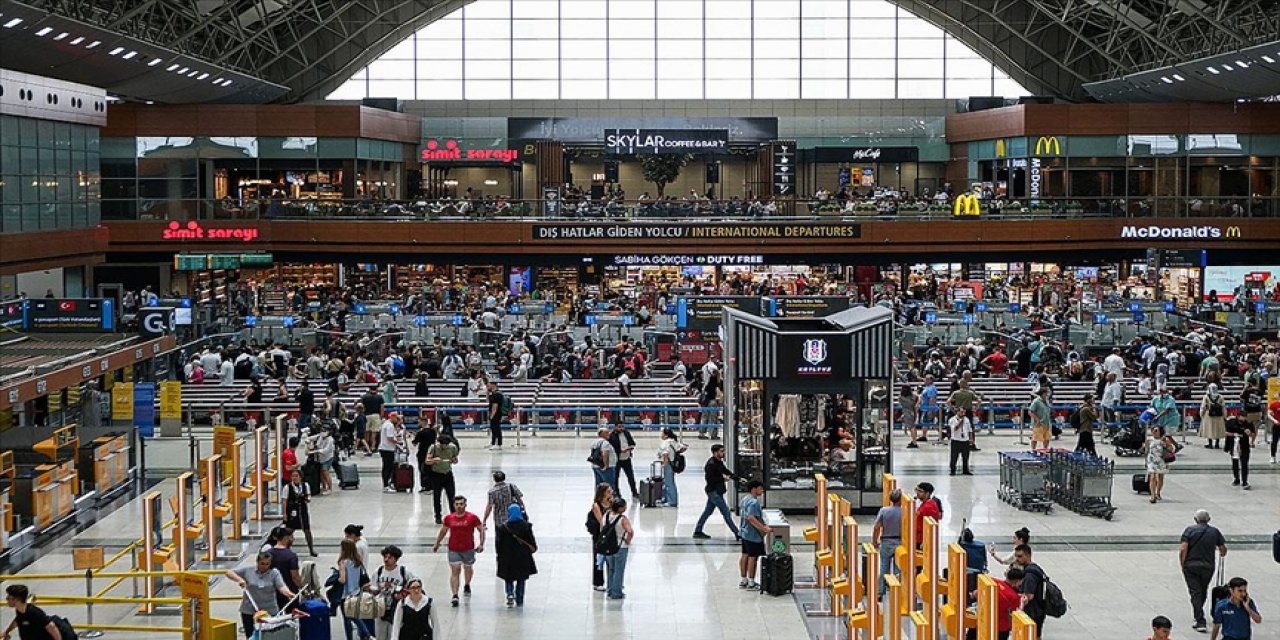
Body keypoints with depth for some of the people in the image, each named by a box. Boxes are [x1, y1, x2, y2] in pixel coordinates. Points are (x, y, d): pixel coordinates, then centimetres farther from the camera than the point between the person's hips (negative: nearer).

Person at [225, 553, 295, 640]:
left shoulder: (274, 573, -2)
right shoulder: (248, 570, 1)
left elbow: (281, 586, -15)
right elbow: (229, 572, 4)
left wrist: (289, 594, -36)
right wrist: (239, 579, -14)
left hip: (269, 611, -1)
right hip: (249, 611, 1)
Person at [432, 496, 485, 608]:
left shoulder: (472, 517, -9)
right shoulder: (449, 518, -2)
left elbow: (481, 530, -2)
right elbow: (443, 531, 13)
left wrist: (481, 544, -11)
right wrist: (437, 544, 18)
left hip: (469, 549, 0)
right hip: (453, 550, 0)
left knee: (468, 568, 22)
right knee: (455, 571, -10)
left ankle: (467, 585, 51)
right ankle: (455, 596, -15)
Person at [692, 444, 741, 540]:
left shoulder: (719, 462, 10)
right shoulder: (711, 464, -20)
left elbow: (726, 471, 18)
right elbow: (709, 479, -22)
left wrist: (738, 478, 6)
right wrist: (722, 478, -18)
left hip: (717, 491, 10)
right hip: (714, 491, -10)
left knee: (708, 511, 15)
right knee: (726, 512, -5)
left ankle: (697, 532, 22)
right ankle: (737, 533, -1)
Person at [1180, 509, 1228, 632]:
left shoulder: (1189, 530, -4)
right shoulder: (1214, 531, 3)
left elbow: (1183, 549, -13)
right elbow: (1223, 550, 8)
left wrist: (1182, 565, -3)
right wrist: (1221, 555, 31)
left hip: (1191, 566, -2)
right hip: (1208, 566, 2)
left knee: (1195, 592, -1)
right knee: (1203, 591, 21)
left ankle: (1200, 621, -11)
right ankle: (1197, 614, 38)